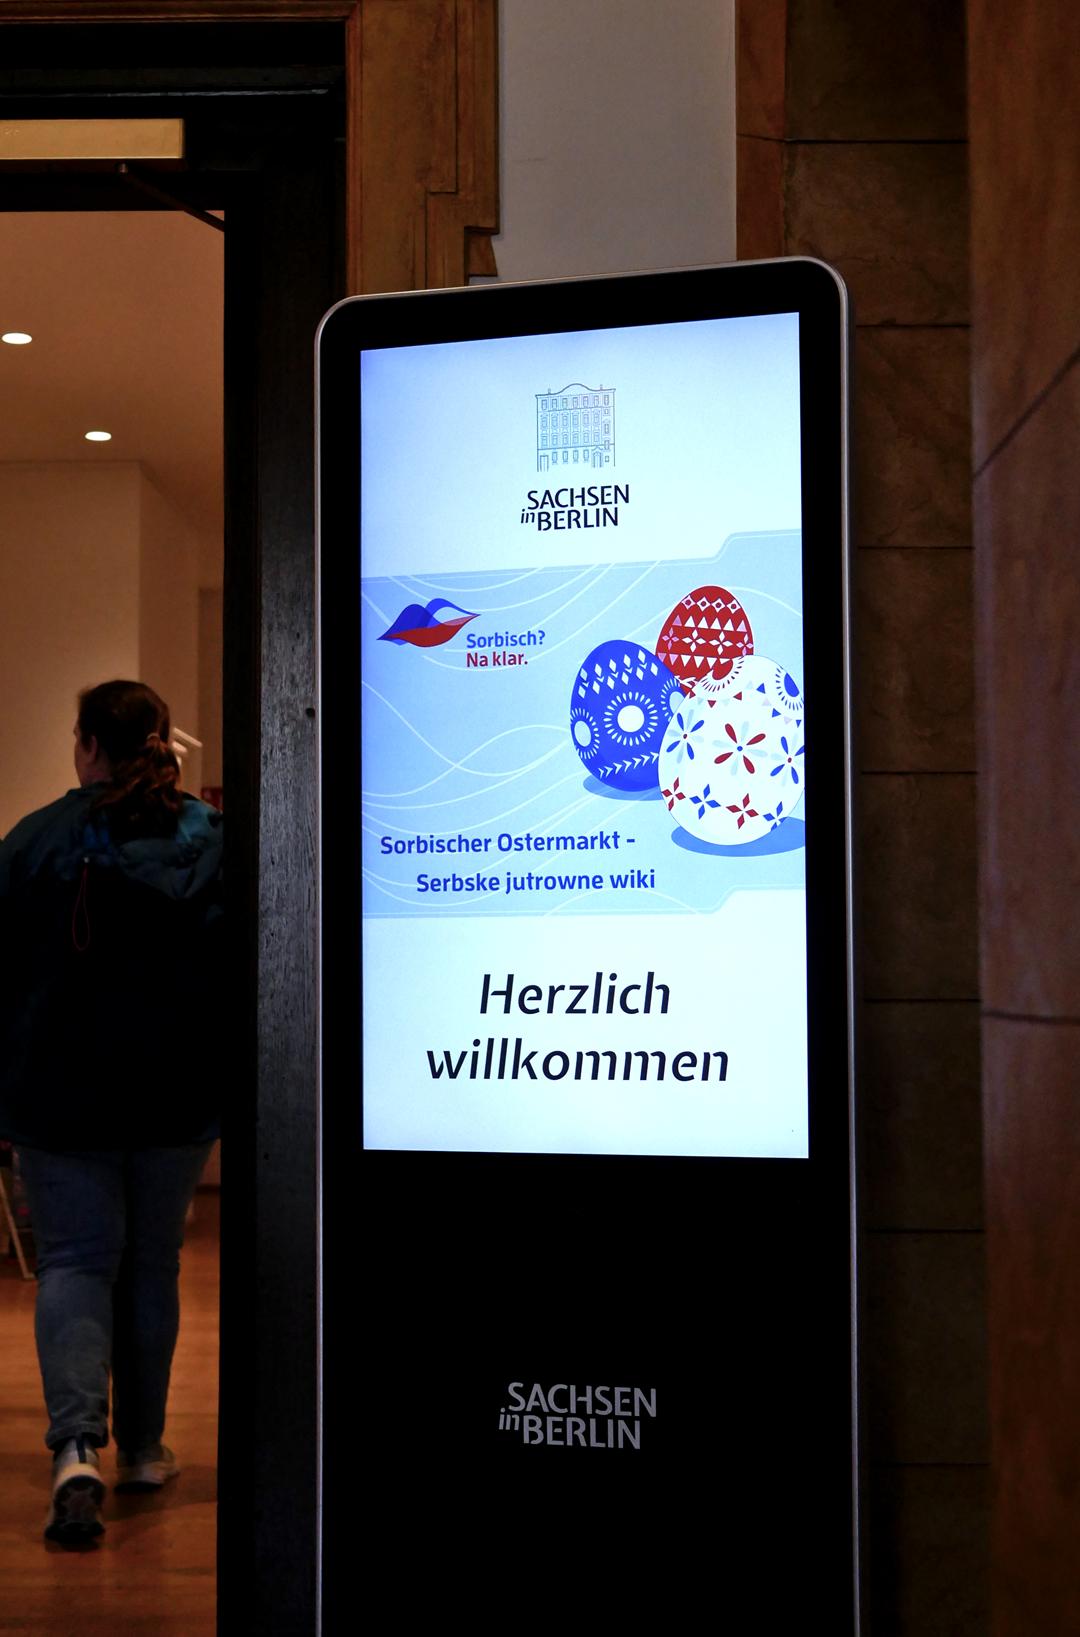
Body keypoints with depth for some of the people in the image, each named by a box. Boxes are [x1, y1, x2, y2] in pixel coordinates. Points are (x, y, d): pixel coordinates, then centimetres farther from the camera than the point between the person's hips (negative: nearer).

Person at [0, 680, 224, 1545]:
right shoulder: (217, 843, -2)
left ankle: (76, 1447, -14)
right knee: (152, 1264, 14)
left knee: (75, 1261, 4)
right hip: (177, 1097, 2)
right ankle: (143, 1448, 24)